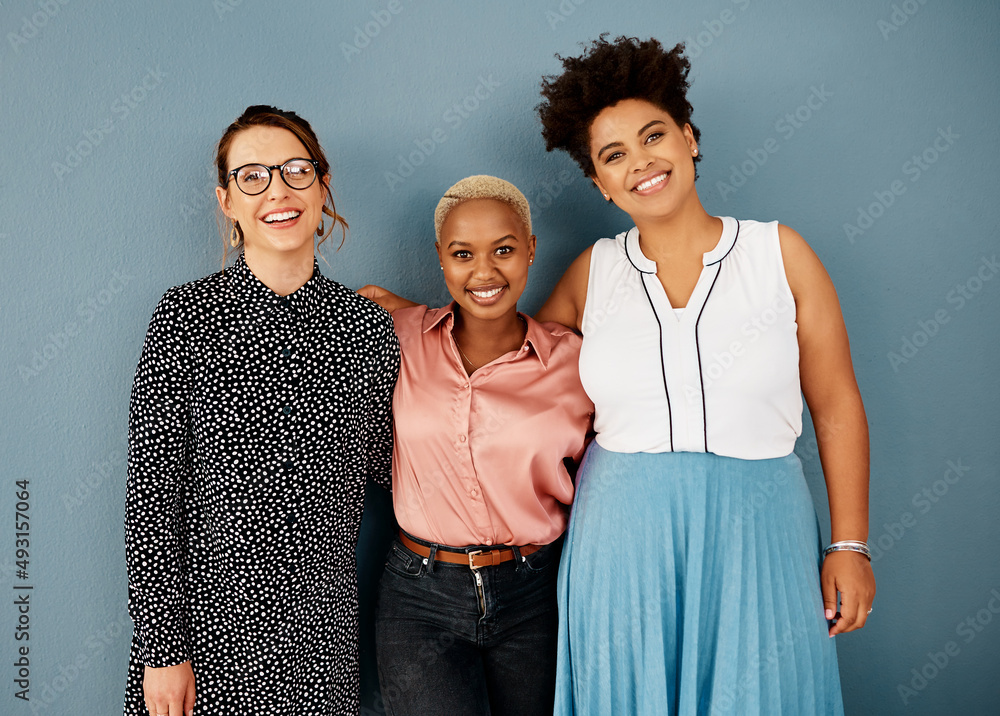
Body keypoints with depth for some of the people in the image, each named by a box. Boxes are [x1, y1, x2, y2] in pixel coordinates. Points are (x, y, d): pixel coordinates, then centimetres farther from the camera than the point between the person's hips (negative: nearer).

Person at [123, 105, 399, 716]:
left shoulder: (368, 326, -1)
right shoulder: (186, 315, -8)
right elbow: (152, 488, -8)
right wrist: (161, 648, -10)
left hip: (322, 623, 3)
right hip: (206, 618, -2)